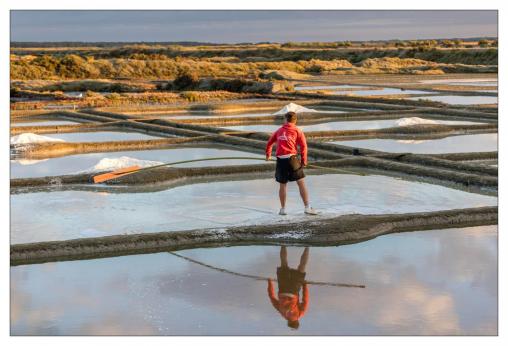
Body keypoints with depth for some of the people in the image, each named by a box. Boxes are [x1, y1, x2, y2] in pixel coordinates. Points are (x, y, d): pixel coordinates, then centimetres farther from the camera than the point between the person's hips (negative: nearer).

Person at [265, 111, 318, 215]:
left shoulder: (279, 131, 17)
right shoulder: (297, 131, 5)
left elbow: (269, 143, 27)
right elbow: (303, 146, -4)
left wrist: (268, 154, 44)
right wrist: (304, 161, 1)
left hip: (280, 160, 4)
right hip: (291, 158, -4)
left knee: (283, 185, 11)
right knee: (301, 183, -1)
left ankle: (283, 209, 15)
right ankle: (307, 207, -4)